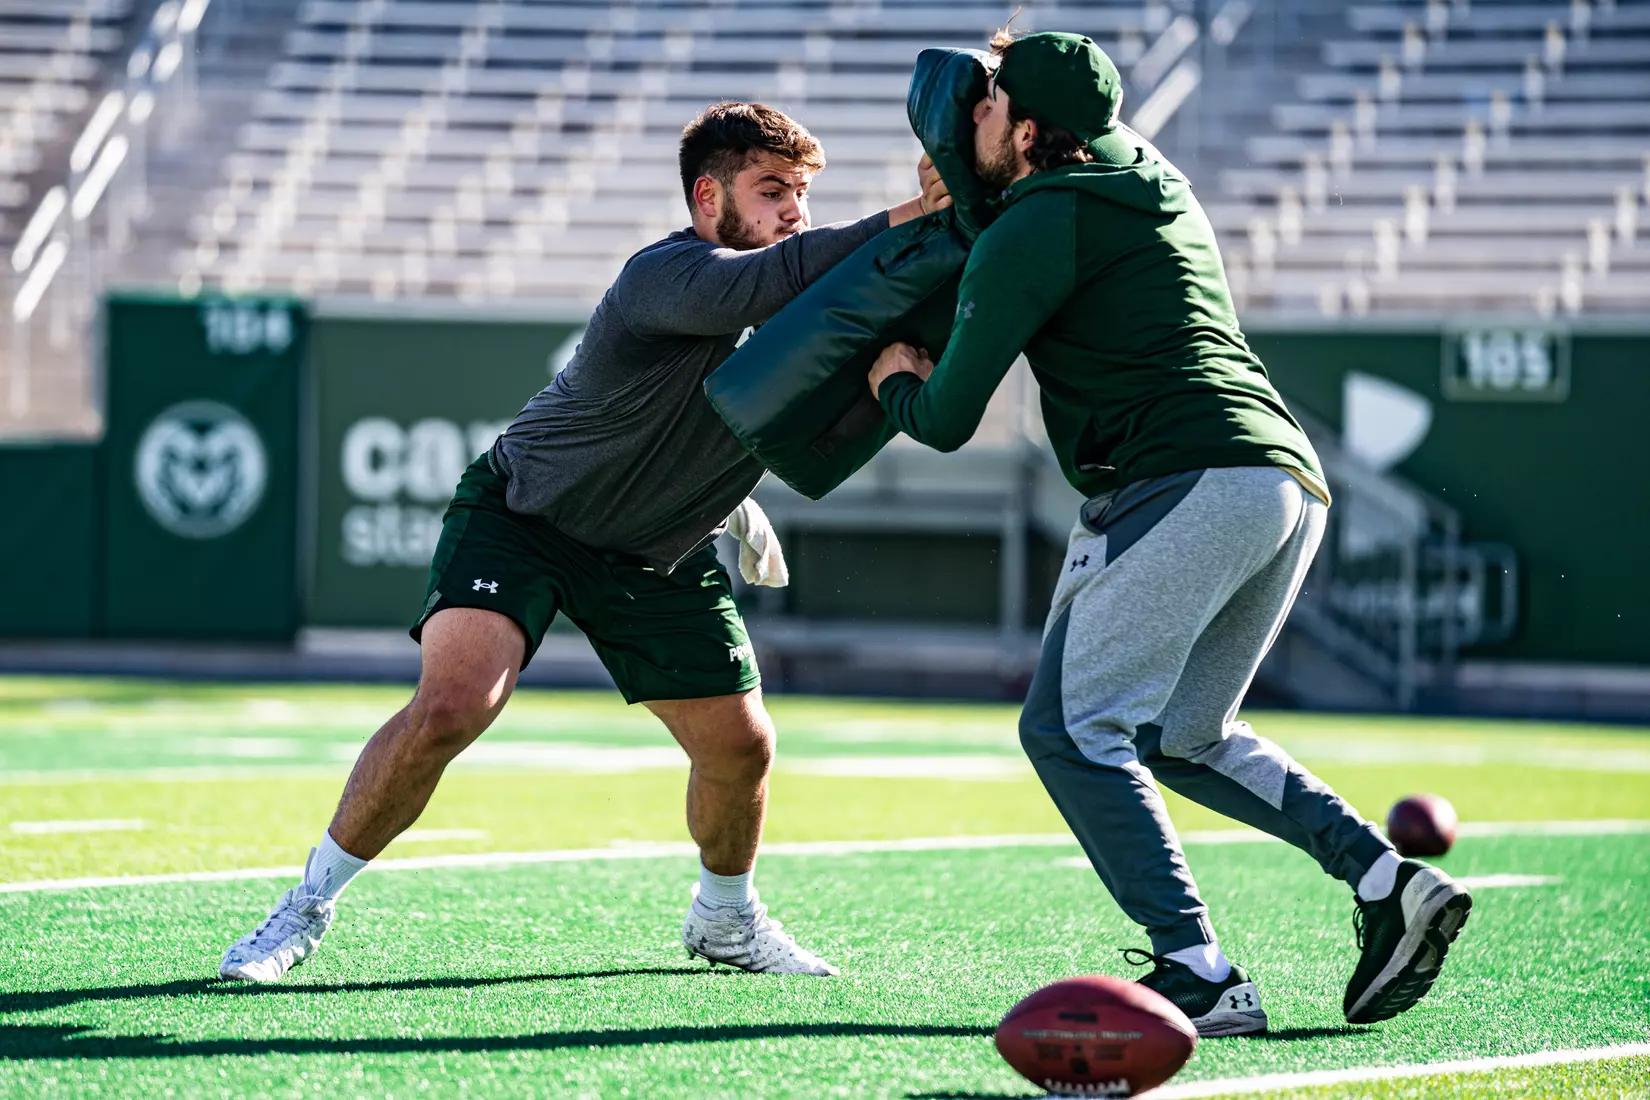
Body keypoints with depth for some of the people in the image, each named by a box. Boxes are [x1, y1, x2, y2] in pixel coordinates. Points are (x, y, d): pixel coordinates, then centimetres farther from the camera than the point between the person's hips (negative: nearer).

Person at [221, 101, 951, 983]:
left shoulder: (800, 310, -9)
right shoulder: (664, 279, -32)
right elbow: (768, 280, -50)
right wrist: (911, 216, -55)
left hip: (658, 557, 7)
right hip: (523, 510, -6)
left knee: (741, 745, 4)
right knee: (449, 708, -24)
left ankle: (724, 918, 34)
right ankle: (310, 902, -6)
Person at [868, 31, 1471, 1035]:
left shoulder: (1034, 227, -1)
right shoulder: (1157, 185, 25)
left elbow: (949, 419, 1)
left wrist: (896, 380, 23)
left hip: (1187, 481, -9)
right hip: (1293, 479, 9)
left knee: (1071, 729, -6)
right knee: (1182, 737, 20)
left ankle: (1200, 977, -18)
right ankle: (1389, 882, 5)